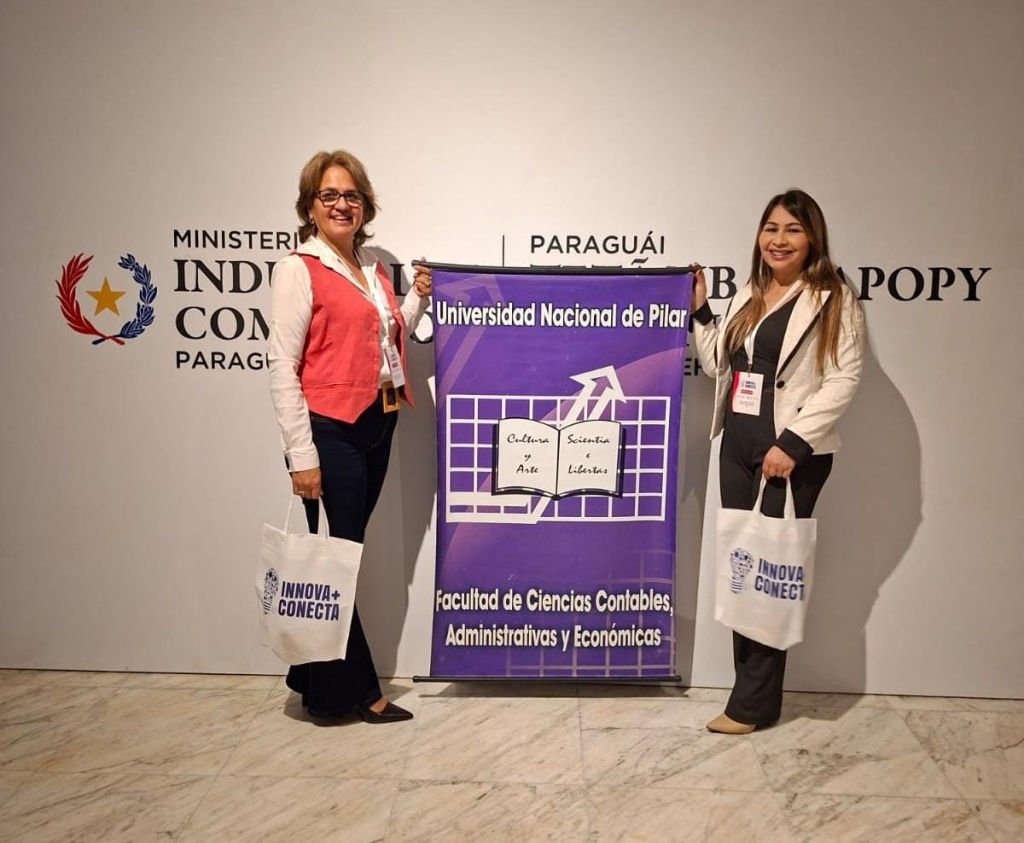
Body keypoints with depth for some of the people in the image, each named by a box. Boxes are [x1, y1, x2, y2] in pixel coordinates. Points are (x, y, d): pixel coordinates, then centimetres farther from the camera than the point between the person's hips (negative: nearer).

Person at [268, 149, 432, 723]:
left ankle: (316, 678, 27)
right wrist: (301, 455, -16)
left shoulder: (373, 268, 15)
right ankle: (360, 690, 14)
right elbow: (283, 368, -11)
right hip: (329, 432, -7)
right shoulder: (298, 269, -6)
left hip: (377, 426, 7)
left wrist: (418, 300, 10)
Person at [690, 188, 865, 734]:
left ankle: (754, 703, 10)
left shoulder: (834, 300, -6)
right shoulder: (748, 297, 15)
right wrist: (698, 312, 12)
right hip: (738, 447, 7)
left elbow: (844, 378, -14)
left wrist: (792, 444, -20)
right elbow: (718, 366, 20)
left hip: (793, 456, -7)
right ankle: (751, 685, 24)